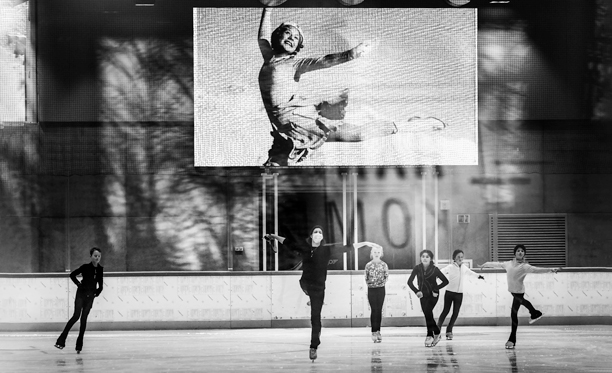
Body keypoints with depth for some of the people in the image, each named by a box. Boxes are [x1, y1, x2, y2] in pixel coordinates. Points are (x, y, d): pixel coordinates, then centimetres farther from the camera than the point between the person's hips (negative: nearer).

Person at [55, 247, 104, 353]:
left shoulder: (100, 269, 2)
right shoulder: (86, 267, -9)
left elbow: (100, 284, 16)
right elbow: (72, 275, 1)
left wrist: (97, 292, 6)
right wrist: (79, 284, -4)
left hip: (90, 296, 3)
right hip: (81, 294, -3)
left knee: (84, 318, 4)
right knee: (76, 316, -13)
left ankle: (79, 345, 8)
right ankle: (61, 340, -11)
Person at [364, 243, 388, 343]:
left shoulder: (384, 265, 1)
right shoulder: (368, 265, 1)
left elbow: (386, 276, 5)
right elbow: (366, 278, 6)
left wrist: (382, 282, -5)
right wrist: (370, 283, -6)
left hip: (381, 289, 1)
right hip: (371, 289, -1)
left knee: (379, 310, 3)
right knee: (374, 310, -5)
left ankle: (378, 331, 10)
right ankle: (374, 332, -5)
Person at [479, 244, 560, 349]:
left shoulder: (525, 266, -15)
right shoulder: (509, 264, 3)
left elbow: (536, 270, -25)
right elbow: (498, 264, 18)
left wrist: (550, 269, -38)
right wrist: (486, 264, 30)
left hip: (518, 292, -7)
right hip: (512, 290, 7)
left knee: (514, 314, -7)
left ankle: (512, 340, -1)